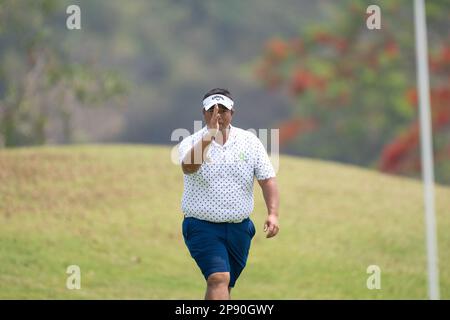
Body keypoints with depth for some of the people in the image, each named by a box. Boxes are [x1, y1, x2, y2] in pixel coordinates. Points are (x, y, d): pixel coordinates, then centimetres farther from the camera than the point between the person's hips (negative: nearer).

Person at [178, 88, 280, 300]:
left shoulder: (250, 142, 4)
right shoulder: (191, 143, -4)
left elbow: (267, 179, 2)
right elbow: (188, 167, -28)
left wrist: (273, 214, -12)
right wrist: (209, 136, -39)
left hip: (239, 228, 4)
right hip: (202, 227, -4)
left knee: (225, 287, 11)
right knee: (219, 279, -22)